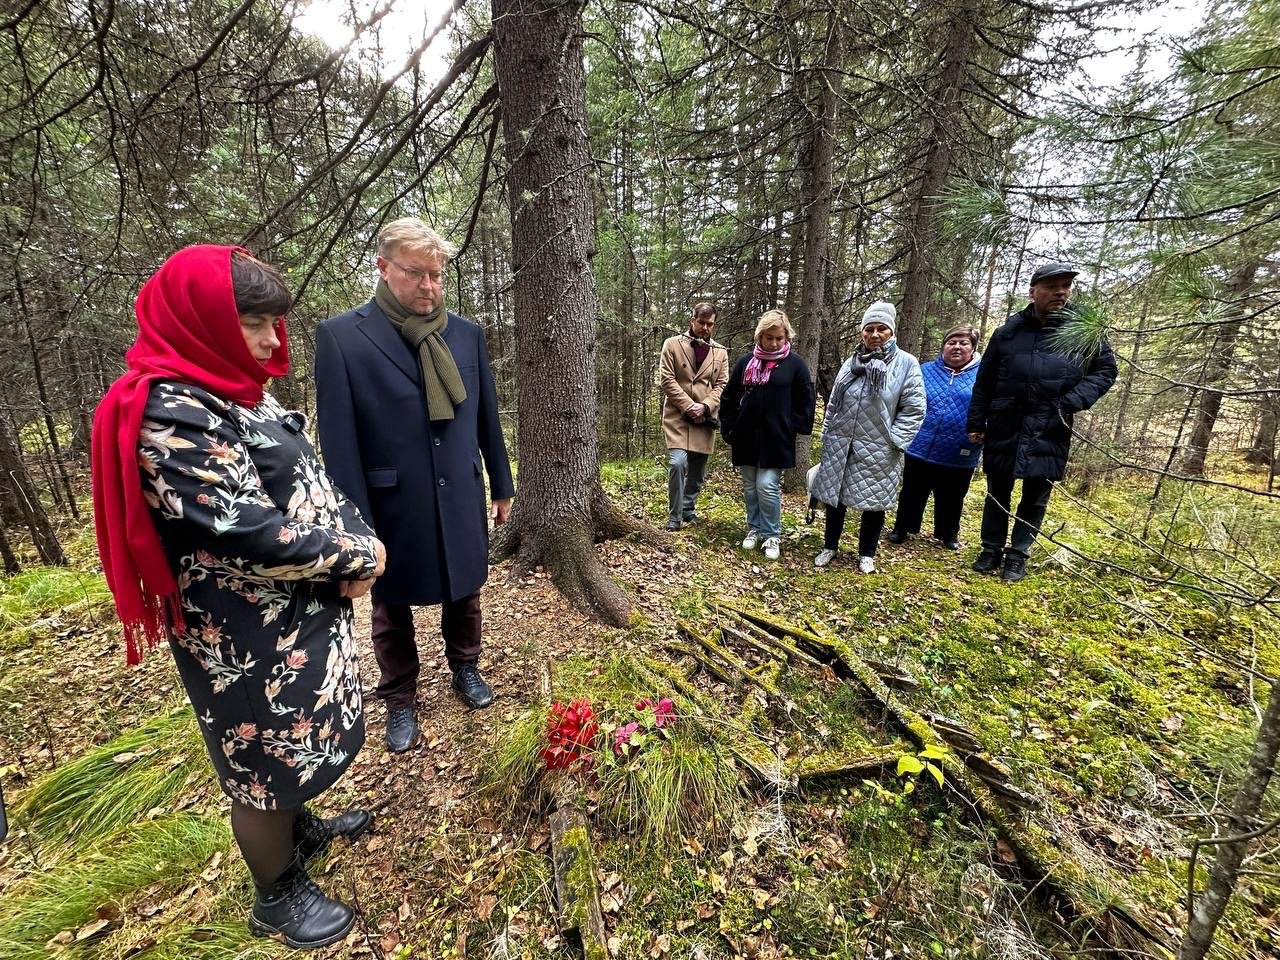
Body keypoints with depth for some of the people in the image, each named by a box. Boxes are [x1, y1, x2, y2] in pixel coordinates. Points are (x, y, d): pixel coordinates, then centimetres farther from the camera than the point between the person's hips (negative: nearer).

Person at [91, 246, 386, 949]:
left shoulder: (239, 392, 6)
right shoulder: (171, 415, -23)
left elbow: (308, 482, 6)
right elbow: (252, 533, -28)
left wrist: (352, 553, -9)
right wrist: (359, 554, -15)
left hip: (301, 611, 9)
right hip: (250, 634, -8)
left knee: (297, 739, 27)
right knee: (268, 757, 13)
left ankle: (300, 830, 52)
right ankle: (277, 895, 38)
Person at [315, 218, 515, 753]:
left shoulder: (467, 335, 1)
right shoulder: (340, 336, -10)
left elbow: (487, 419, 6)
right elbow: (338, 439, -10)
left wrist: (502, 486, 10)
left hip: (461, 503, 3)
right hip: (393, 509, -2)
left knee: (464, 596, 20)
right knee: (392, 613, 18)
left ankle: (465, 669, 47)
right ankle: (400, 703, 41)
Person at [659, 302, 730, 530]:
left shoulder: (721, 352, 12)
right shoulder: (672, 344, 2)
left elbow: (722, 385, 6)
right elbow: (667, 379, -5)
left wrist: (705, 406, -12)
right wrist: (688, 405, -13)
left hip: (704, 418, 4)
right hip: (677, 415, -4)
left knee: (698, 469, 9)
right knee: (677, 463, -18)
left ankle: (688, 509, 29)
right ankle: (675, 516, -5)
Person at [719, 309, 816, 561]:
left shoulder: (795, 364, -1)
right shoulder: (746, 362, 6)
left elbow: (805, 402, 2)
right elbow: (728, 398, 11)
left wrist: (793, 428, -4)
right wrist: (729, 429, 6)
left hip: (776, 440, -3)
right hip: (746, 438, 4)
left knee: (767, 487, -8)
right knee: (750, 488, 11)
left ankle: (773, 535, 10)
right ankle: (754, 529, 27)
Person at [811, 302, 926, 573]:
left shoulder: (906, 363, -5)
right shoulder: (852, 362, 6)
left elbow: (914, 409, -6)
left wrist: (893, 440, -12)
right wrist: (827, 437, 8)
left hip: (877, 450, -3)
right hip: (840, 446, 3)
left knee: (874, 502, 10)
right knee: (835, 498, 11)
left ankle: (866, 554, 28)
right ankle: (830, 547, 29)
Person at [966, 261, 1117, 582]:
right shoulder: (1009, 331, 2)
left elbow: (1106, 369, 9)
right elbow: (983, 382, 6)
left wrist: (1075, 400, -10)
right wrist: (976, 423, 3)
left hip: (1049, 433, 0)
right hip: (1004, 429, 0)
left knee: (1036, 496, 9)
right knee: (997, 493, 9)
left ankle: (1018, 554, 22)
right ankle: (992, 549, 23)